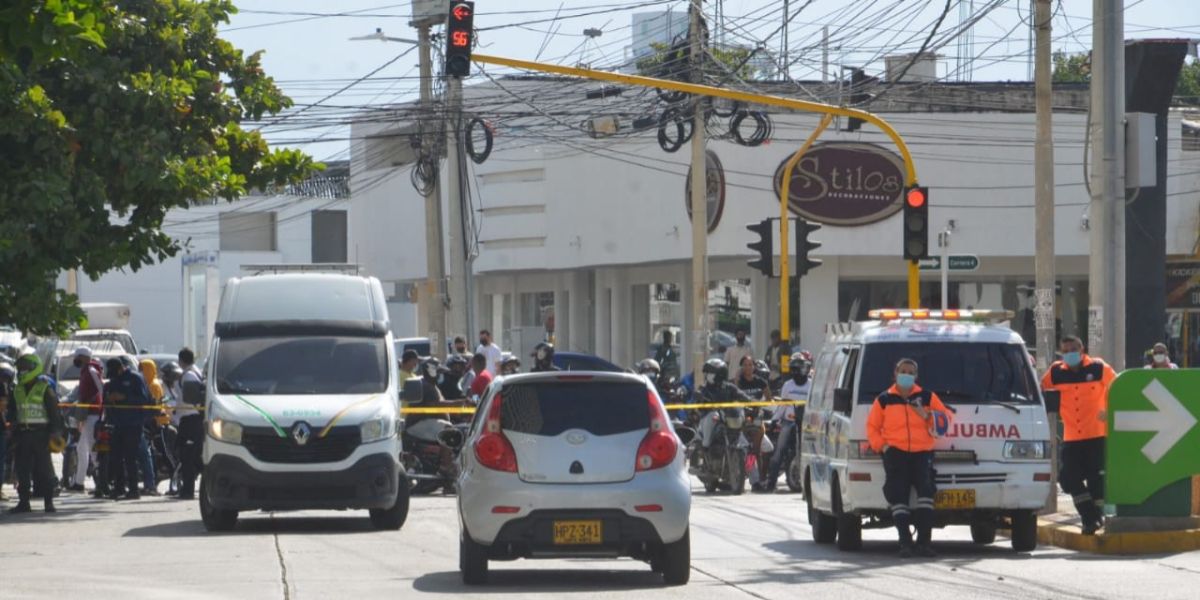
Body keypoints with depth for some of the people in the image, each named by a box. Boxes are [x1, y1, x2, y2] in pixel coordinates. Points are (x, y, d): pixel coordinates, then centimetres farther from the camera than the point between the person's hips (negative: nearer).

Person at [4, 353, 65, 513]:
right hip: (22, 433, 5)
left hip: (40, 434, -5)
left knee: (43, 469, -2)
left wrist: (55, 433, -11)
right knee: (22, 470, 4)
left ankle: (49, 501, 4)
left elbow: (54, 413, -6)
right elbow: (11, 413, 17)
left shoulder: (45, 389, -5)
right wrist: (14, 434, 10)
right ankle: (23, 501, 8)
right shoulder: (17, 390, 12)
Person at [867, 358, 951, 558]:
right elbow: (872, 427, 15)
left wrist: (927, 416, -6)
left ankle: (924, 541, -17)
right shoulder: (884, 400, 14)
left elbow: (945, 417, 13)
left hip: (922, 452, 0)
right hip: (895, 453, 0)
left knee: (926, 490, -17)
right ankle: (905, 542, -10)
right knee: (898, 495, -10)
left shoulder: (927, 398, 15)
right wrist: (881, 445, -2)